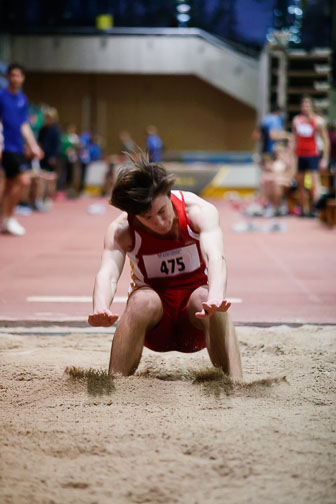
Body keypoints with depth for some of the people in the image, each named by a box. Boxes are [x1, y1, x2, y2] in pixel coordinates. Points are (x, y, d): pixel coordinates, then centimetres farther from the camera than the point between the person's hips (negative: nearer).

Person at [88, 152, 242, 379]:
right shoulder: (121, 230, -16)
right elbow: (107, 274, -33)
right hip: (154, 326, 0)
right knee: (143, 299, -33)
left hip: (196, 323, 0)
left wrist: (216, 298, -57)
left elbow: (216, 257, -35)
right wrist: (101, 308, -57)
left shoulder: (199, 211, -17)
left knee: (204, 298, -34)